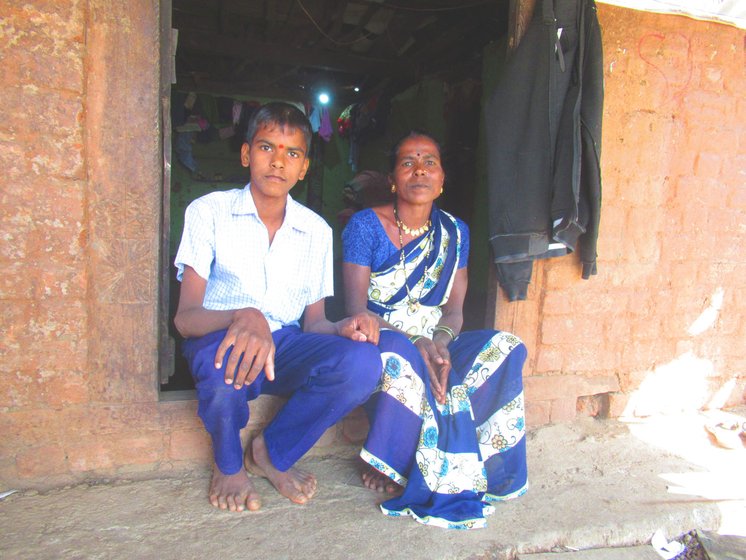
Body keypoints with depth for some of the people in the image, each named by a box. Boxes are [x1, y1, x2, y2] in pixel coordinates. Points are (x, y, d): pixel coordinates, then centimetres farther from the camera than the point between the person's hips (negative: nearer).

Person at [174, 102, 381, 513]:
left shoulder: (317, 231, 6)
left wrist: (343, 327, -18)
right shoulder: (208, 212, -5)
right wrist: (244, 318, -36)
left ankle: (272, 453, -2)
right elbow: (185, 317, -14)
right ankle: (229, 464, -4)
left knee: (362, 362, -26)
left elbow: (313, 321, 7)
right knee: (228, 352, -39)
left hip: (286, 345, 3)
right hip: (220, 341, -2)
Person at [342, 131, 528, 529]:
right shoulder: (366, 225, -7)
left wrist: (439, 342, -20)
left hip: (434, 343, 5)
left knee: (506, 348, -19)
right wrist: (416, 343, -27)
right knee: (401, 357, -38)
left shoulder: (454, 232, 7)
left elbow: (454, 308, 3)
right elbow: (356, 309, -13)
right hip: (377, 341, -5)